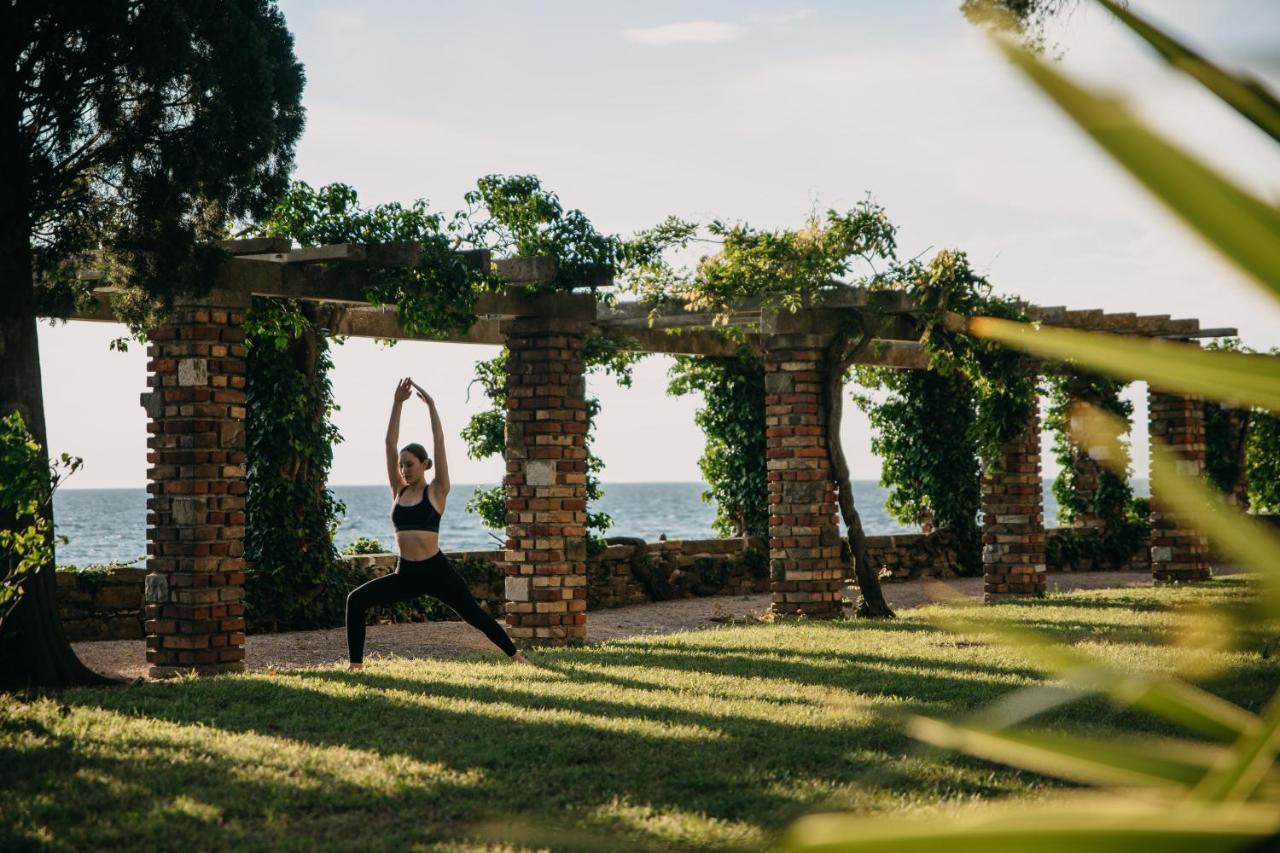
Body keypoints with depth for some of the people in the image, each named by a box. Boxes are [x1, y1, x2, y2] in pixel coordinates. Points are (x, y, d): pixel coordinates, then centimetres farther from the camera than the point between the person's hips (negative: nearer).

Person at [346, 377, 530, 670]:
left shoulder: (436, 492, -2)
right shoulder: (399, 491, 9)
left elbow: (439, 442, -7)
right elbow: (389, 443, 4)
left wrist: (430, 404, -7)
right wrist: (398, 402, 0)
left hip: (437, 572, -4)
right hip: (406, 575, 4)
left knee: (475, 615, 3)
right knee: (356, 600, -10)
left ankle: (516, 655, 21)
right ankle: (356, 663, -7)